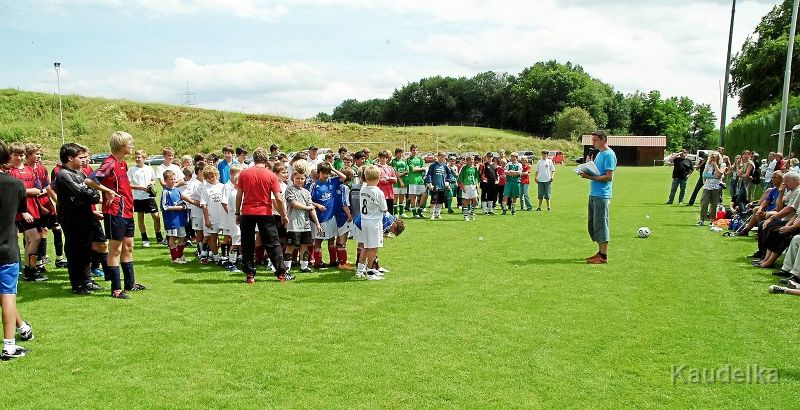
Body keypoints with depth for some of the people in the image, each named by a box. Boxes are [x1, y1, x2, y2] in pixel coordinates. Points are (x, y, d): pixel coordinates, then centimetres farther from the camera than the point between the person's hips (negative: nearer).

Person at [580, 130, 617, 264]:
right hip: (593, 194, 10)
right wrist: (587, 172, 5)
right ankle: (600, 252, 23)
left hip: (602, 195, -10)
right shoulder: (599, 154, 17)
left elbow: (609, 177, -18)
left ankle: (604, 256, 0)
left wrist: (590, 177, -19)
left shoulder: (609, 154, -12)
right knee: (593, 224, 13)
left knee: (600, 225, -6)